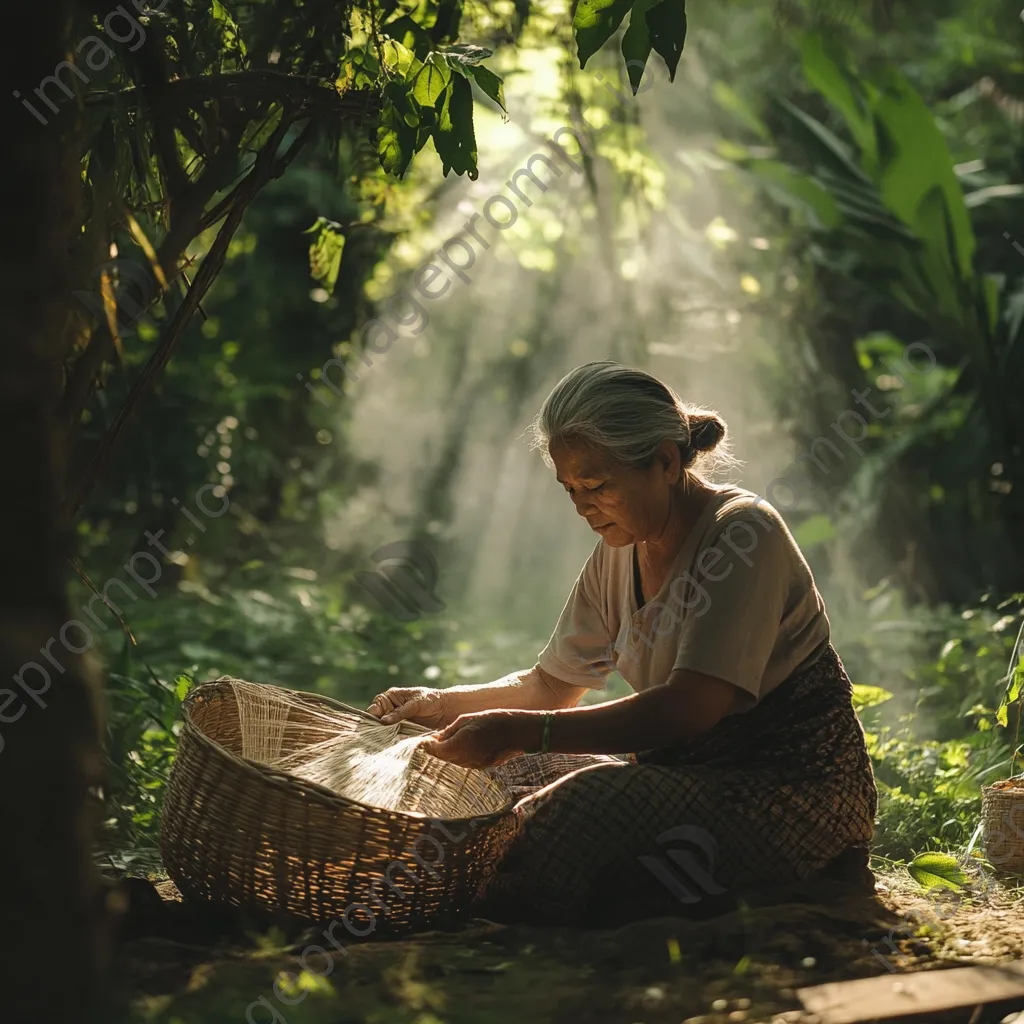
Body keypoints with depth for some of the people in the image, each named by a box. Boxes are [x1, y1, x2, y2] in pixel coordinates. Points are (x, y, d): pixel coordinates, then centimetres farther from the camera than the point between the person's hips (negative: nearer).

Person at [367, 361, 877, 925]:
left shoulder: (743, 532, -19)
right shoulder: (621, 550, 7)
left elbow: (692, 706, -29)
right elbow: (550, 685, 15)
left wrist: (524, 731, -33)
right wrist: (443, 704, -4)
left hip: (795, 779, -9)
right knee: (504, 783, -3)